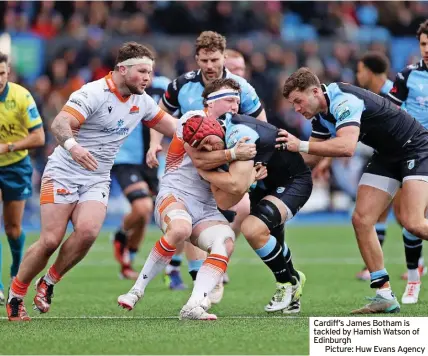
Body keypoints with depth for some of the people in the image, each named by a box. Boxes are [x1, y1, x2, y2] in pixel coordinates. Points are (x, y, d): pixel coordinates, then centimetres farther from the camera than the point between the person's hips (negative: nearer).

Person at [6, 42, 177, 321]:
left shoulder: (142, 101, 6)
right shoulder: (94, 93, -17)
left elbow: (173, 127, 20)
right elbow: (59, 123, -28)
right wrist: (72, 145, -49)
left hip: (97, 181, 5)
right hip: (64, 173, -5)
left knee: (88, 232, -23)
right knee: (51, 240, -13)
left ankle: (48, 283, -1)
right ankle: (15, 295, 9)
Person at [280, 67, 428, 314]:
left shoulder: (343, 100, -27)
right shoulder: (321, 114, 1)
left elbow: (347, 147, -42)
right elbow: (313, 157, 10)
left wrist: (301, 145, -38)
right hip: (386, 157, 9)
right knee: (362, 220, -3)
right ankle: (385, 295, 0)